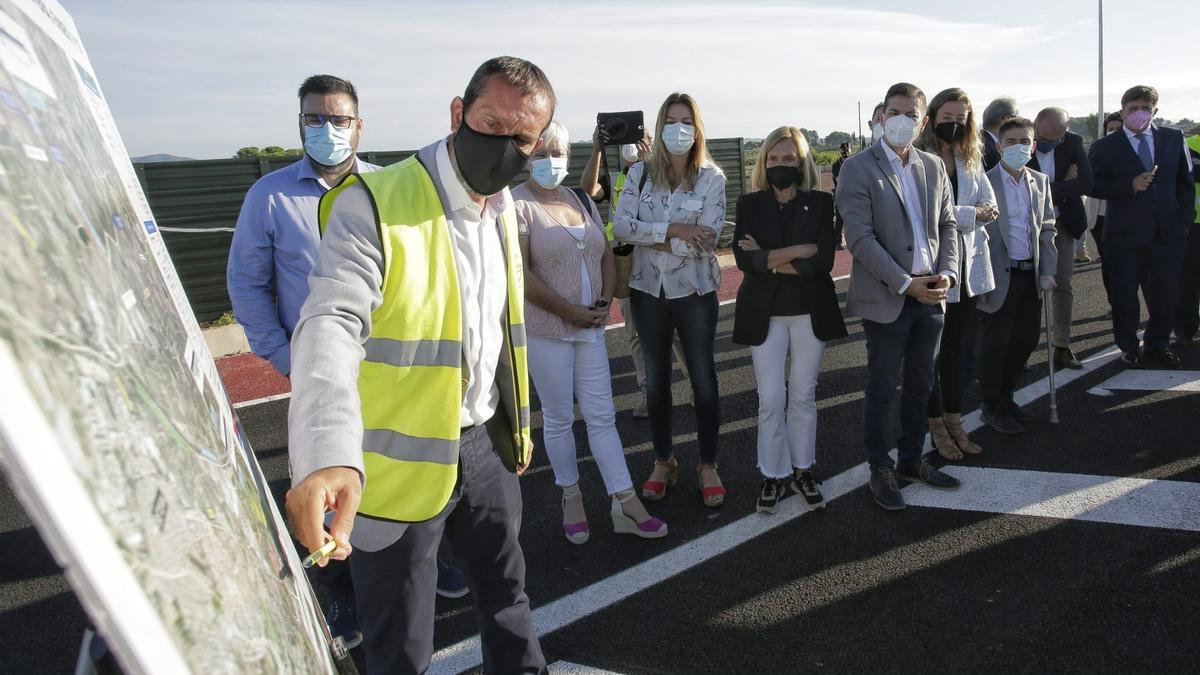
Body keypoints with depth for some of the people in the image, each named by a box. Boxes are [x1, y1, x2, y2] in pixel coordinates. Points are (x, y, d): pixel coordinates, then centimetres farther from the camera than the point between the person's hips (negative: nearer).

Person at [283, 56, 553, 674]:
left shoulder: (502, 209, 7)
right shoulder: (372, 204, -18)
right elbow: (331, 324, -31)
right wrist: (329, 457, -46)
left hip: (485, 443, 6)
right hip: (401, 462, -6)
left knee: (505, 595, 24)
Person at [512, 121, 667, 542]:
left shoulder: (582, 201, 11)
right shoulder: (518, 204, -9)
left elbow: (606, 256, 14)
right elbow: (519, 274, -16)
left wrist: (604, 302, -3)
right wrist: (571, 312, -15)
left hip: (591, 326, 5)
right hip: (546, 329, -5)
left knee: (602, 416, 7)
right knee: (559, 419, 7)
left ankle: (626, 506, 11)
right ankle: (571, 498, 24)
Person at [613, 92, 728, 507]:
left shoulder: (711, 177, -5)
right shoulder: (640, 173, 1)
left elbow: (707, 240, -16)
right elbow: (620, 226, -11)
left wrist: (651, 238, -15)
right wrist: (673, 230, -19)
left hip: (695, 291, -2)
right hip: (649, 290, 3)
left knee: (703, 380, 5)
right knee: (656, 380, 12)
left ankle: (708, 466, 21)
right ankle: (663, 461, 29)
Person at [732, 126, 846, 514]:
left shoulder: (821, 203, 0)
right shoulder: (750, 204, 2)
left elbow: (823, 260, -13)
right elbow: (743, 258, -12)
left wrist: (768, 259, -13)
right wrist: (797, 252, -16)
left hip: (810, 311, 0)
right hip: (765, 313, 0)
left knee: (803, 394, 11)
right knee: (771, 398, 0)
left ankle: (803, 470, 26)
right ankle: (774, 475, 16)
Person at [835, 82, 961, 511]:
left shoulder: (934, 167, 11)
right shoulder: (859, 169, -7)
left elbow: (947, 225, 14)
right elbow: (860, 238, -14)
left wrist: (947, 273, -3)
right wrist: (906, 284, -17)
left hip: (930, 296, 6)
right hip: (886, 298, -6)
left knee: (919, 386, 15)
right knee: (882, 389, 3)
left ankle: (911, 460, 30)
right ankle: (881, 471, 17)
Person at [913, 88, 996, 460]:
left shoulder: (970, 160, 11)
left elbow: (989, 204, 3)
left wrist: (961, 215, -13)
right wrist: (971, 214, -12)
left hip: (967, 266, 6)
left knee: (956, 349, 14)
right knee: (931, 352, 4)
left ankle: (954, 422, 26)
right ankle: (936, 427, 16)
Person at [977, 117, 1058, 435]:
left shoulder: (1040, 182, 9)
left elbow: (1047, 230, 12)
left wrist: (1047, 271, 4)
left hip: (1030, 275, 6)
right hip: (1000, 277, -6)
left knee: (1026, 339, 13)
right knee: (996, 344, 3)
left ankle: (1005, 396, 32)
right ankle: (993, 408, 19)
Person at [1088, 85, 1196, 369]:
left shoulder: (1173, 138, 8)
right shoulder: (1104, 147, 0)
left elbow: (1185, 181, 12)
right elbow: (1093, 185, -5)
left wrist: (1184, 218, 4)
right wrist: (1130, 186, -17)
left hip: (1167, 231, 3)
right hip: (1125, 234, -2)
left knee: (1167, 292, 8)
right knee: (1124, 293, 5)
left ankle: (1157, 343, 27)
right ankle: (1128, 346, 21)